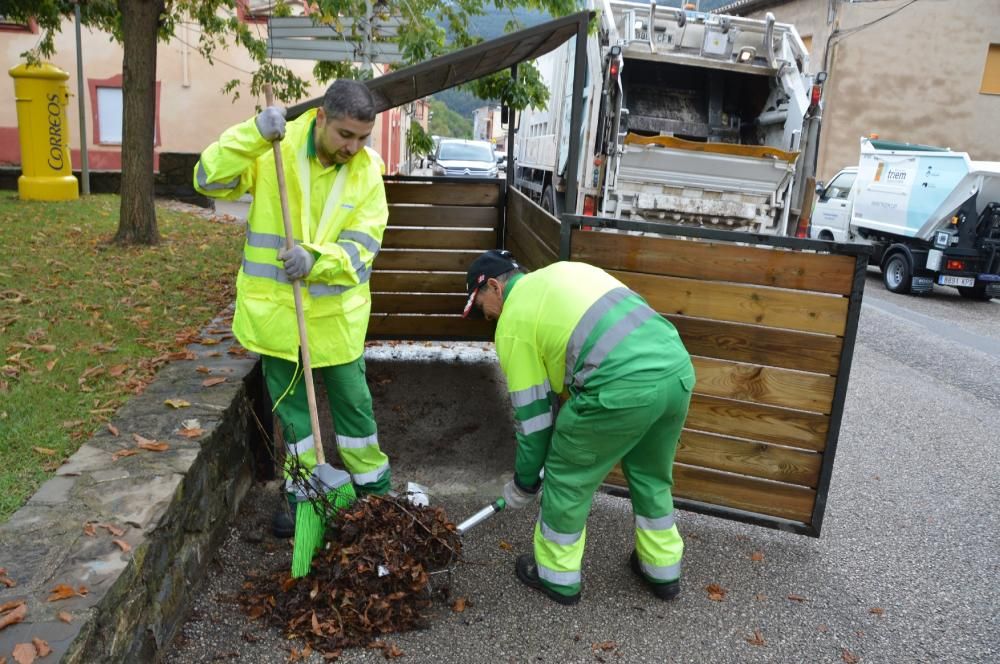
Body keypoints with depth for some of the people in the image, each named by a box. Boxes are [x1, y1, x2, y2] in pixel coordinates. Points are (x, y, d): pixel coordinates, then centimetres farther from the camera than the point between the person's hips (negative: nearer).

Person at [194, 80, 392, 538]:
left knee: (353, 403, 11)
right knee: (290, 405, 13)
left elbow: (361, 246, -11)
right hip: (275, 307, 0)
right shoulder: (273, 149, -10)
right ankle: (303, 491, 32)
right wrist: (254, 135, -30)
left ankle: (374, 487, 31)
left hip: (337, 311, 1)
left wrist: (315, 259, -30)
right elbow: (209, 179, -18)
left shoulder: (367, 169, -6)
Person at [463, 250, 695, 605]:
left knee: (566, 478, 16)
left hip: (623, 387, -8)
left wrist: (523, 484, 23)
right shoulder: (564, 270, 27)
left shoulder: (514, 322, 7)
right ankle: (663, 570, 45)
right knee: (651, 475, 29)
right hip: (678, 368, 8)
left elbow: (532, 411, 9)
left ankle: (557, 575, 32)